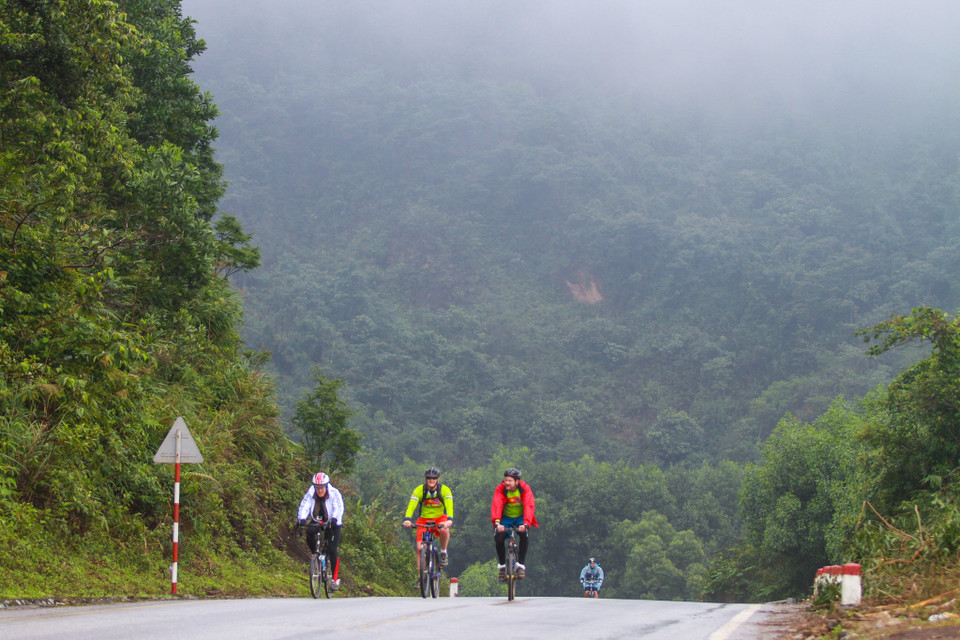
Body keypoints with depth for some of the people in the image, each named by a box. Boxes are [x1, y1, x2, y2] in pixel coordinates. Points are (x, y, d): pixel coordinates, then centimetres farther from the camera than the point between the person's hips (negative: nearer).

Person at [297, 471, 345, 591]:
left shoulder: (334, 493, -20)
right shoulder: (310, 494, -14)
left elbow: (339, 507, -30)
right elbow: (304, 506, -24)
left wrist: (334, 519, -49)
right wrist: (301, 519, -43)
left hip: (332, 524, -2)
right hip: (316, 521, 2)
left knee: (332, 550, -13)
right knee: (309, 532, -31)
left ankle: (335, 578, -3)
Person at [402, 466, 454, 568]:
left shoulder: (444, 490, -14)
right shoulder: (419, 490, -13)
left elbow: (449, 506, -28)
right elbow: (412, 505, -26)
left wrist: (449, 519, -48)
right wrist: (407, 519, -45)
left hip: (440, 518, -1)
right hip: (424, 520, 1)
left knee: (444, 530, -36)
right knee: (420, 548, -14)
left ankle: (443, 552, -9)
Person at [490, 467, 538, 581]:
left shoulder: (525, 488, -19)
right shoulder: (500, 489, -17)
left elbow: (529, 506, -30)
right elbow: (496, 505, -31)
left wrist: (525, 524, -46)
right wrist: (497, 522, -48)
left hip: (520, 517, -1)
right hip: (506, 517, 1)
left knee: (524, 534, -29)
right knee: (499, 537, -23)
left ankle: (521, 565, -17)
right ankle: (502, 565, -3)